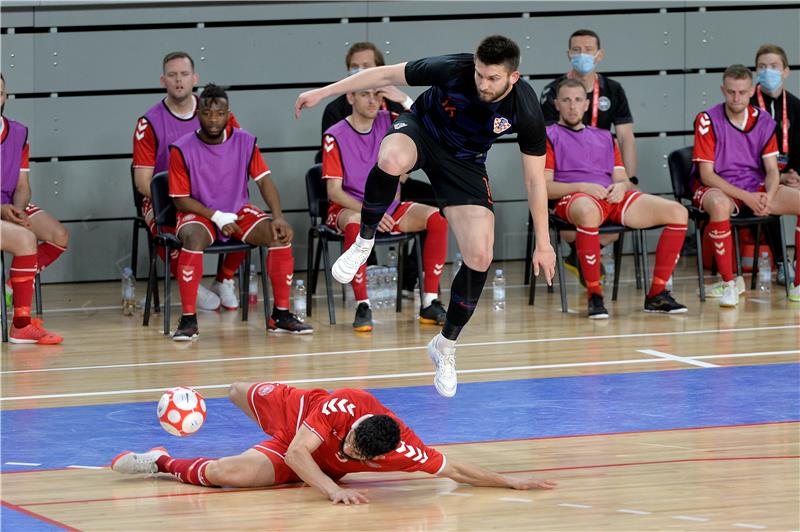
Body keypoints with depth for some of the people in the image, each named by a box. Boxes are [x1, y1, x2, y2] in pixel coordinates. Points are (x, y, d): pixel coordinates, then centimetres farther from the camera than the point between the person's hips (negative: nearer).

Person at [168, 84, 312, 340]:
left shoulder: (245, 142, -2)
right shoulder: (182, 150, -11)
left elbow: (264, 181, -4)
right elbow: (181, 199, -7)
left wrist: (279, 217, -19)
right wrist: (216, 216, -19)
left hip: (240, 212, 3)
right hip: (200, 214, -3)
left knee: (280, 236, -22)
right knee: (193, 239, -38)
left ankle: (281, 314, -11)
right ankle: (188, 319, -30)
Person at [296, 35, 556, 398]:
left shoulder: (526, 112, -26)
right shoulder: (452, 70, -30)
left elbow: (535, 180, -14)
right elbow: (388, 75, -16)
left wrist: (543, 243, -11)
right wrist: (323, 92, -14)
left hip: (465, 163, 2)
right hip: (421, 131, -2)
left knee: (479, 258, -11)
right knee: (392, 160, -41)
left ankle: (445, 346, 11)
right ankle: (364, 242, -15)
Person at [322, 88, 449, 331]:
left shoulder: (388, 121, 3)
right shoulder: (335, 136, -9)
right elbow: (334, 192, -12)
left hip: (389, 208, 4)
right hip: (348, 209, -4)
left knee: (437, 218, -20)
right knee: (356, 224, -40)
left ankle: (430, 303, -18)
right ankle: (362, 306, -34)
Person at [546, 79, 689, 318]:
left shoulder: (604, 137, 32)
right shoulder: (549, 136, 15)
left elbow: (623, 179, 24)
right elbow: (544, 187, 1)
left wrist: (621, 186, -2)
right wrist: (582, 187, -14)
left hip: (614, 198, 6)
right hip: (572, 199, -6)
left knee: (677, 212, -14)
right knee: (588, 211, -46)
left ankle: (657, 294, -12)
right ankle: (594, 296, -36)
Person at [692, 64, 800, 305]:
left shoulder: (764, 121, 3)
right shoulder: (708, 120, -11)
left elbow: (772, 170, 4)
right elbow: (706, 175, -13)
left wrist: (768, 196, -19)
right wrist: (746, 197, -23)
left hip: (755, 187, 5)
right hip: (717, 188, -5)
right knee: (719, 204, -41)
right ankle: (729, 283, -27)